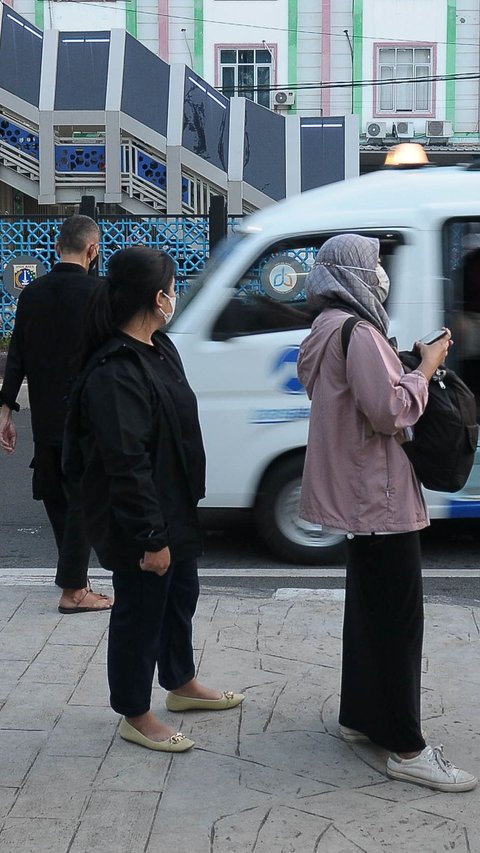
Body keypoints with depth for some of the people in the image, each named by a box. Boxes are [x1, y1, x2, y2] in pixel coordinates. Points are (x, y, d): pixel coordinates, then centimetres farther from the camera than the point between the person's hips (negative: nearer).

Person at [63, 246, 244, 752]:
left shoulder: (159, 349, 5)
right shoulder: (114, 373, -27)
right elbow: (126, 465, -27)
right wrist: (150, 537, -23)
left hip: (174, 510, 10)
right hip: (138, 525, -10)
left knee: (180, 596, 24)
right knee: (140, 612, 7)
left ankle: (181, 684, 45)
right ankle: (135, 716, 26)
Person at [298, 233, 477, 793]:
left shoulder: (331, 330, 13)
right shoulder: (358, 332, -19)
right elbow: (391, 412, -24)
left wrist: (409, 365, 7)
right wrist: (425, 369, -11)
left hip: (358, 493, 11)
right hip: (378, 495, -11)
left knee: (368, 607, 19)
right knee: (398, 617, -5)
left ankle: (359, 715, 29)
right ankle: (405, 747, 2)